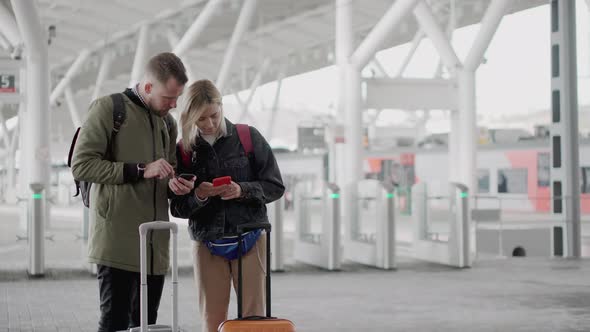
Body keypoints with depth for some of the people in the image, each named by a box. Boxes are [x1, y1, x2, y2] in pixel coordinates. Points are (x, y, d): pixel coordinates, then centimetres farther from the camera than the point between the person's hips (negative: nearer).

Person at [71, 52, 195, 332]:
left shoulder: (167, 122, 18)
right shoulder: (108, 108, -4)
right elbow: (81, 165, -11)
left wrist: (174, 185, 2)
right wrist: (140, 170, -17)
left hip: (154, 244, 7)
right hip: (117, 240, -7)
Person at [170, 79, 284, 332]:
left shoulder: (248, 138, 0)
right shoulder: (185, 150, 3)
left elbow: (275, 187, 1)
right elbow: (177, 208, 5)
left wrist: (242, 190, -16)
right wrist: (198, 196, -16)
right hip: (207, 244, 1)